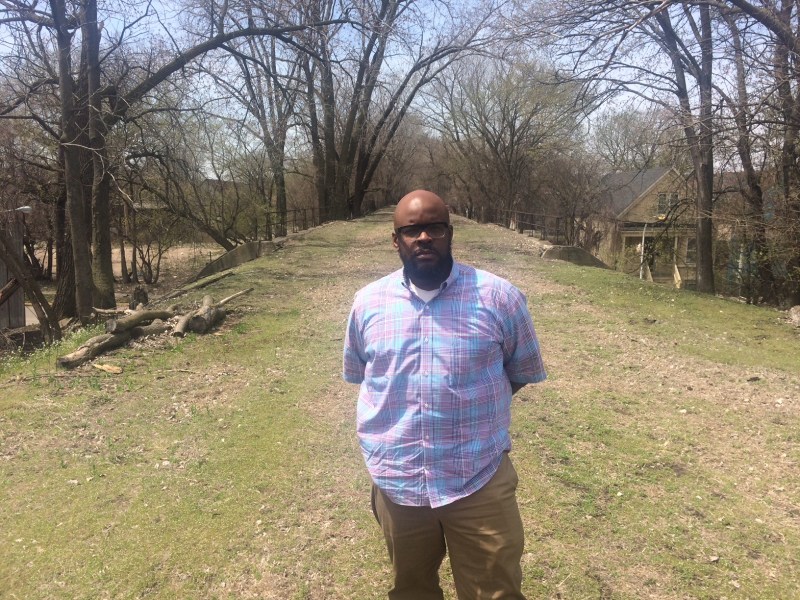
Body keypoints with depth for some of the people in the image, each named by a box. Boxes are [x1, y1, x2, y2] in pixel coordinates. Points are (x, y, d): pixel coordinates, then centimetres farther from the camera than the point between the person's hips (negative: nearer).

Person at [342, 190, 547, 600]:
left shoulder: (499, 297, -9)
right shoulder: (367, 303, -1)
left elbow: (524, 372, 4)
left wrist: (476, 407, 5)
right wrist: (395, 413, 8)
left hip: (480, 481, -2)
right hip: (396, 482, 3)